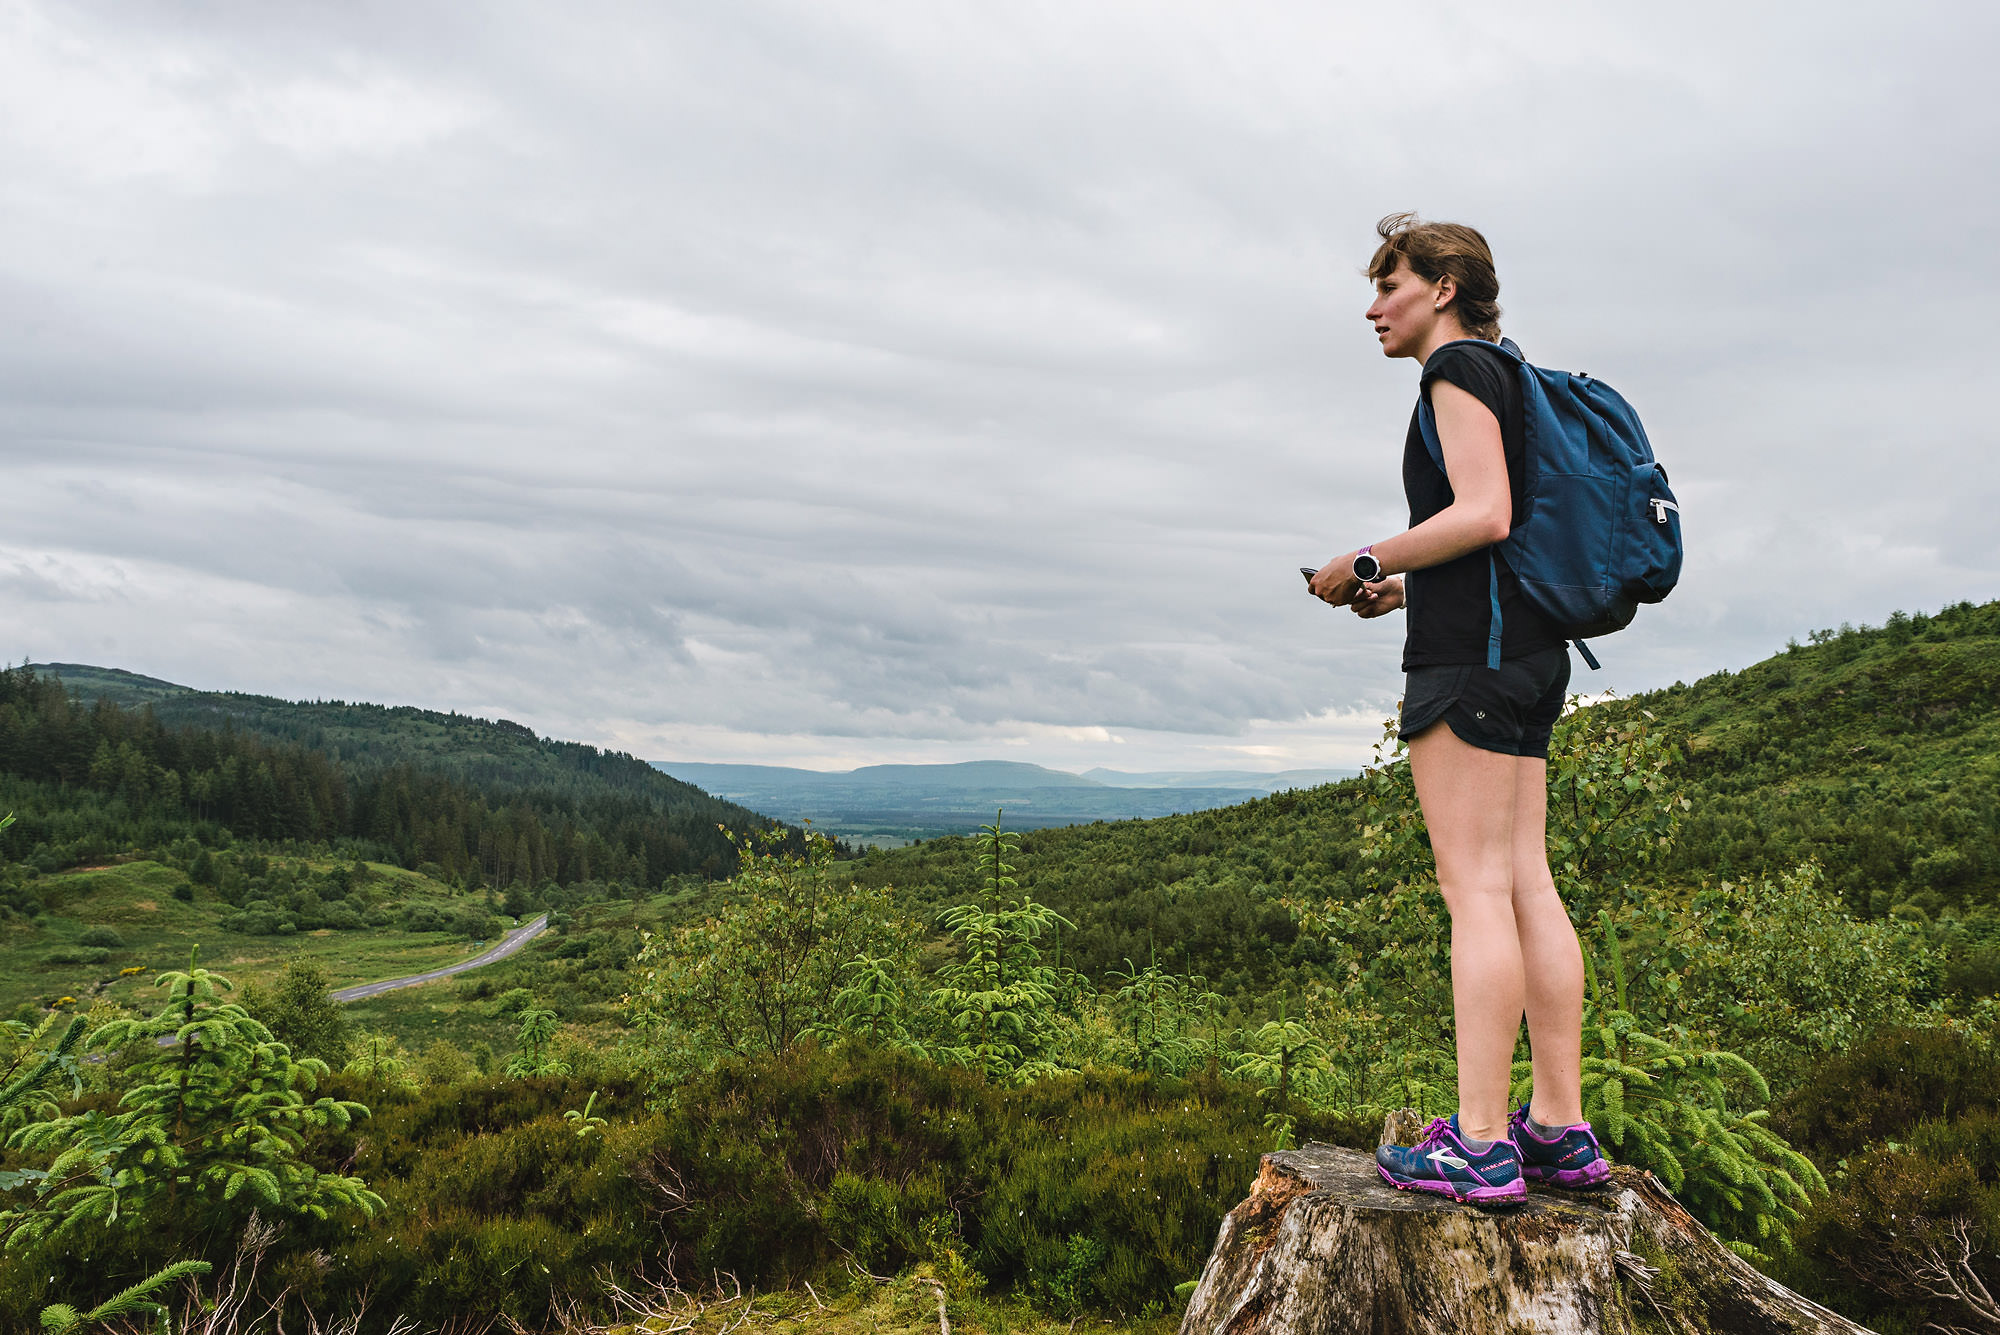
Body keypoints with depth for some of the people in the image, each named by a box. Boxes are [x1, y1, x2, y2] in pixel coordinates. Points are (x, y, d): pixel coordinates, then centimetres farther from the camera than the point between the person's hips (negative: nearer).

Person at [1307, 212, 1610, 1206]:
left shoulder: (1457, 365, -4)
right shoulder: (1508, 379, 25)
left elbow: (1484, 516, -17)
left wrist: (1365, 563, -8)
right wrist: (1402, 591, 18)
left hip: (1472, 642, -10)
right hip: (1530, 647, 10)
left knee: (1475, 885, -11)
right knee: (1526, 884, 6)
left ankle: (1480, 1146, -10)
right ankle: (1560, 1128, 8)